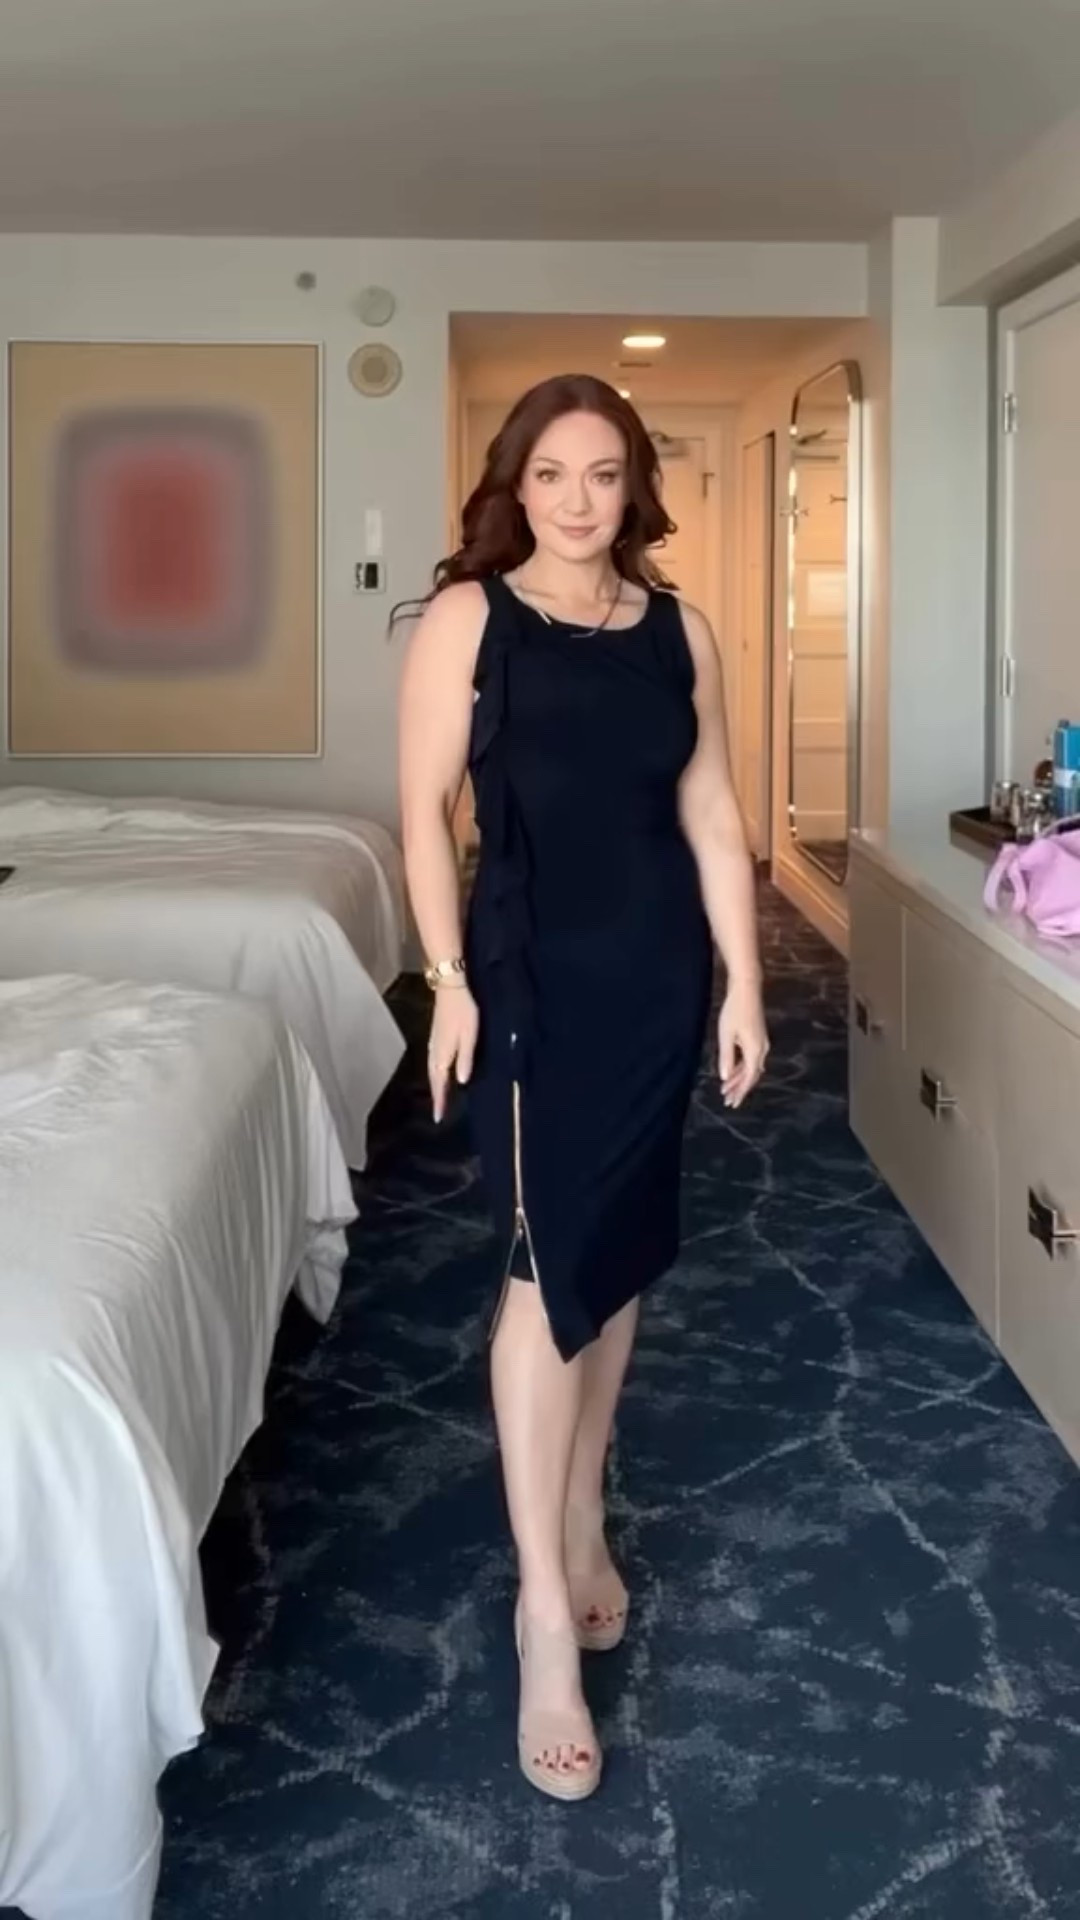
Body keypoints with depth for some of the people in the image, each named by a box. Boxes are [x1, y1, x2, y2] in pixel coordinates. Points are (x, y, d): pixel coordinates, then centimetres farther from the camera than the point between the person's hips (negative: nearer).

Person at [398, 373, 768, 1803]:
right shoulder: (467, 616, -4)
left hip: (657, 973, 4)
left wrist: (743, 984, 5)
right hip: (532, 974, -4)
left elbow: (712, 816, 8)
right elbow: (427, 809, -5)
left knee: (620, 1258, 12)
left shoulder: (680, 631, 6)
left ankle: (582, 1521, 31)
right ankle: (546, 1610, 0)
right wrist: (448, 978, -11)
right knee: (548, 1269, -7)